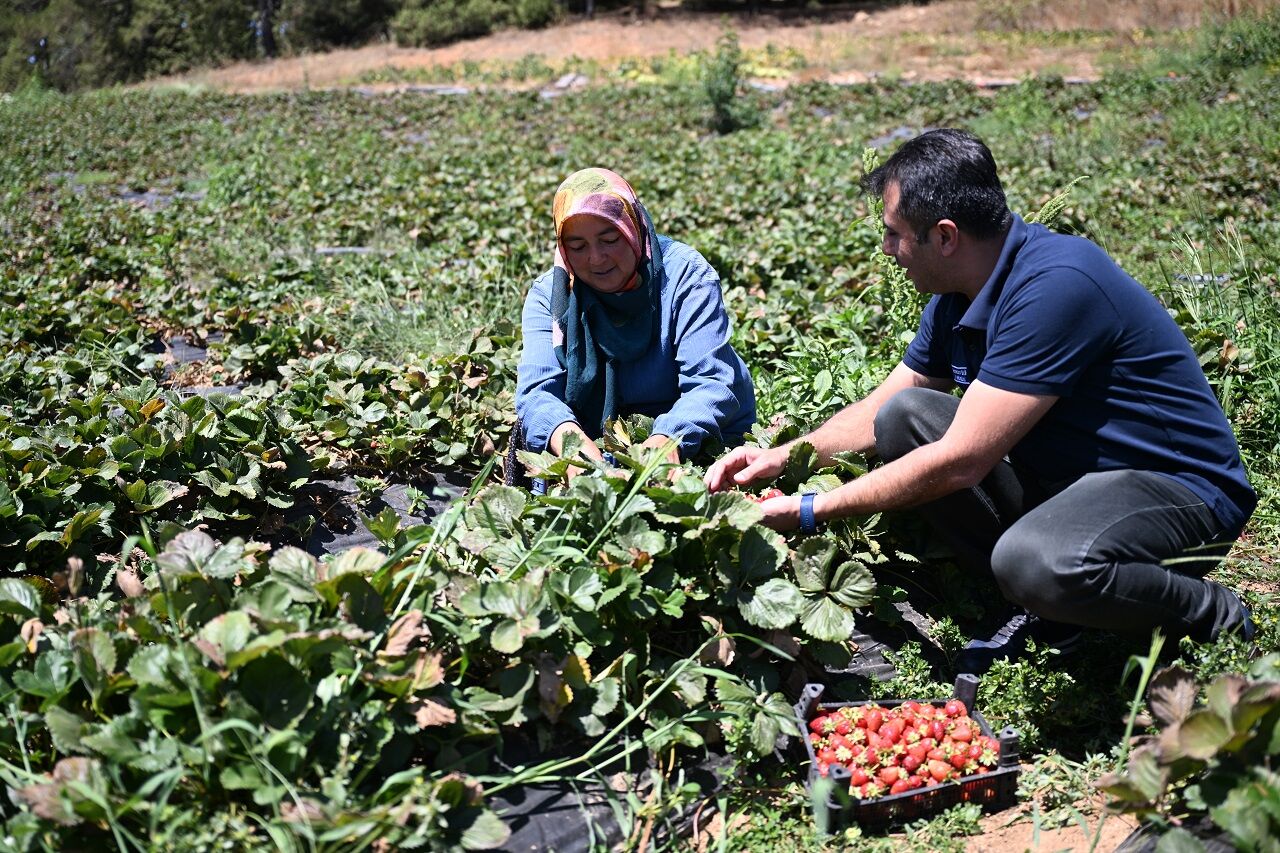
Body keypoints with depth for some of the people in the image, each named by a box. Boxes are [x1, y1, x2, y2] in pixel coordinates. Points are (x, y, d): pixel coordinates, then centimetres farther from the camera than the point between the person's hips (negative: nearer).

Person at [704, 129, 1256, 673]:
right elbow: (877, 411, 15)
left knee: (1033, 560, -38)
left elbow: (959, 461, -27)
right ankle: (1043, 612, 0)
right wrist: (781, 457, -1)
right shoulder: (956, 298, 2)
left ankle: (1215, 618, -6)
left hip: (1179, 487, -8)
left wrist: (811, 511, -21)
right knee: (904, 417, -5)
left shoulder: (1055, 284, -26)